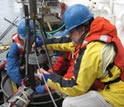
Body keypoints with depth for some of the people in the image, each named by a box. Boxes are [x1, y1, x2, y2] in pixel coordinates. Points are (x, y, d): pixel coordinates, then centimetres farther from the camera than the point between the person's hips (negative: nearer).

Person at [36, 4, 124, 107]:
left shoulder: (92, 51, -28)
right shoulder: (97, 33, -3)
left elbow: (77, 87, -19)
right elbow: (70, 42, 13)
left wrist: (50, 79, -8)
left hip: (115, 96, -9)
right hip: (109, 85, 9)